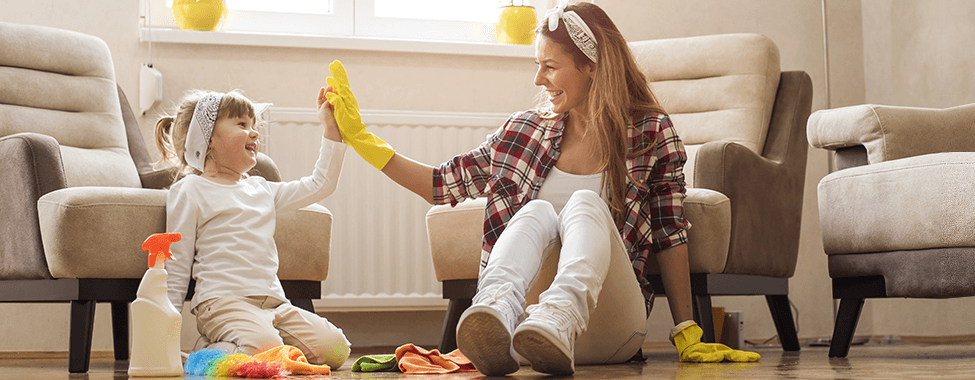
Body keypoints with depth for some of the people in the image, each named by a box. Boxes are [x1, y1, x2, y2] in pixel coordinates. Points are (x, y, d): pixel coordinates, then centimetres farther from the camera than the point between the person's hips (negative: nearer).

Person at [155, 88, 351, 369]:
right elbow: (177, 267, 3)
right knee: (264, 349, -36)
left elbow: (319, 185, 29)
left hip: (273, 303, 6)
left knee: (335, 350, -14)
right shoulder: (190, 191, 5)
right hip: (222, 302, -6)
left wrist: (331, 130, 26)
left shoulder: (260, 189, 24)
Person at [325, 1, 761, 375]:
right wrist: (358, 137, 16)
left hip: (606, 330, -2)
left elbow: (670, 235, 8)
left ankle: (558, 319, -57)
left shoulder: (651, 132, 8)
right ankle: (496, 311, -57)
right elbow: (441, 184, 20)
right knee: (536, 211, -26)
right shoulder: (526, 129, 14)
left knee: (585, 203, -27)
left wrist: (687, 336, 5)